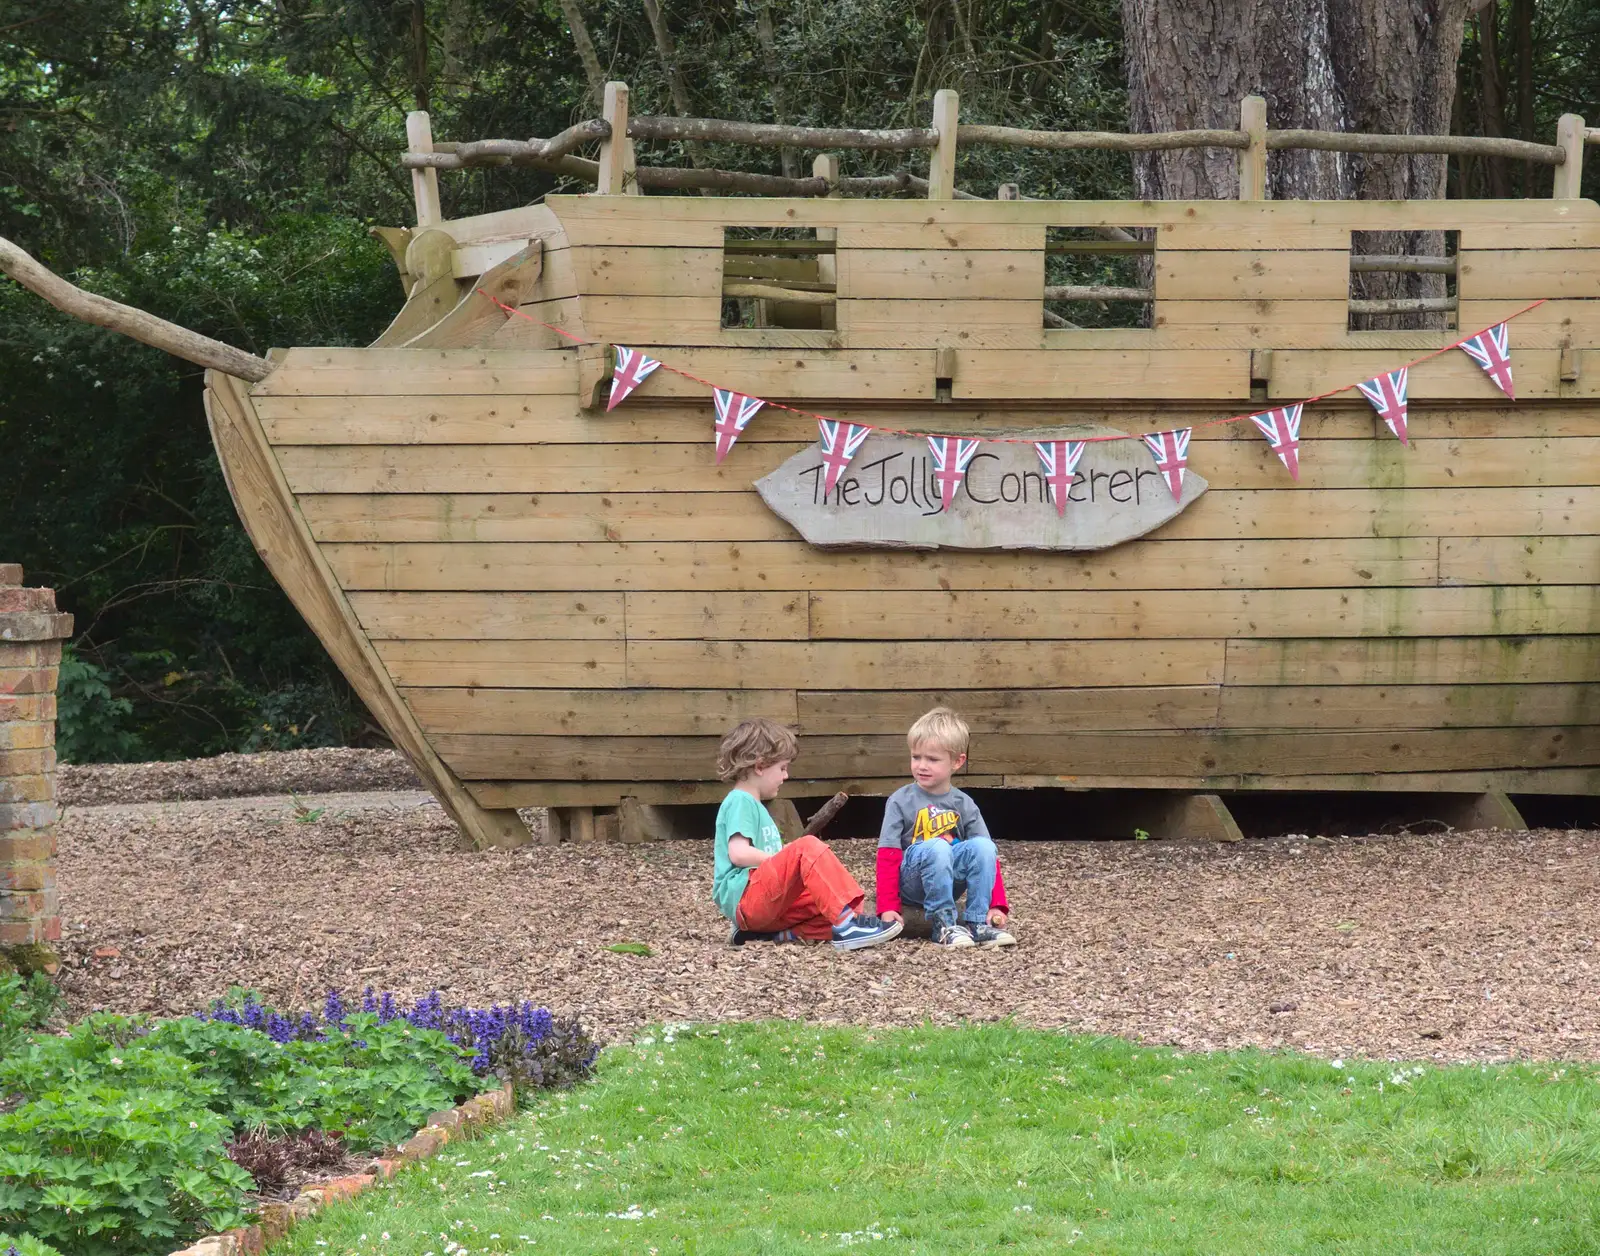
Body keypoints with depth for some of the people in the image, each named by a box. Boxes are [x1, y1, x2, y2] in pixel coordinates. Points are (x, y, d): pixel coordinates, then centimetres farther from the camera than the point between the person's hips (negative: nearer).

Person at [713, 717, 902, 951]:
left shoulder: (754, 806, 29)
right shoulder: (740, 802, -3)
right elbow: (738, 853, -17)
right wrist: (789, 860, -9)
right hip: (742, 895, -10)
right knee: (807, 848, -27)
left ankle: (767, 934, -12)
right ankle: (847, 924, -36)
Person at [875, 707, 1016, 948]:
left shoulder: (963, 804, 6)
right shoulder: (900, 801, -3)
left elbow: (987, 854, 4)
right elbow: (888, 856, -7)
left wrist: (997, 905, -8)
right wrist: (888, 908, -16)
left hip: (949, 880, 3)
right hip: (912, 881, -3)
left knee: (982, 845, -23)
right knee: (936, 848, -34)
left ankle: (976, 923, -19)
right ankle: (943, 923, -25)